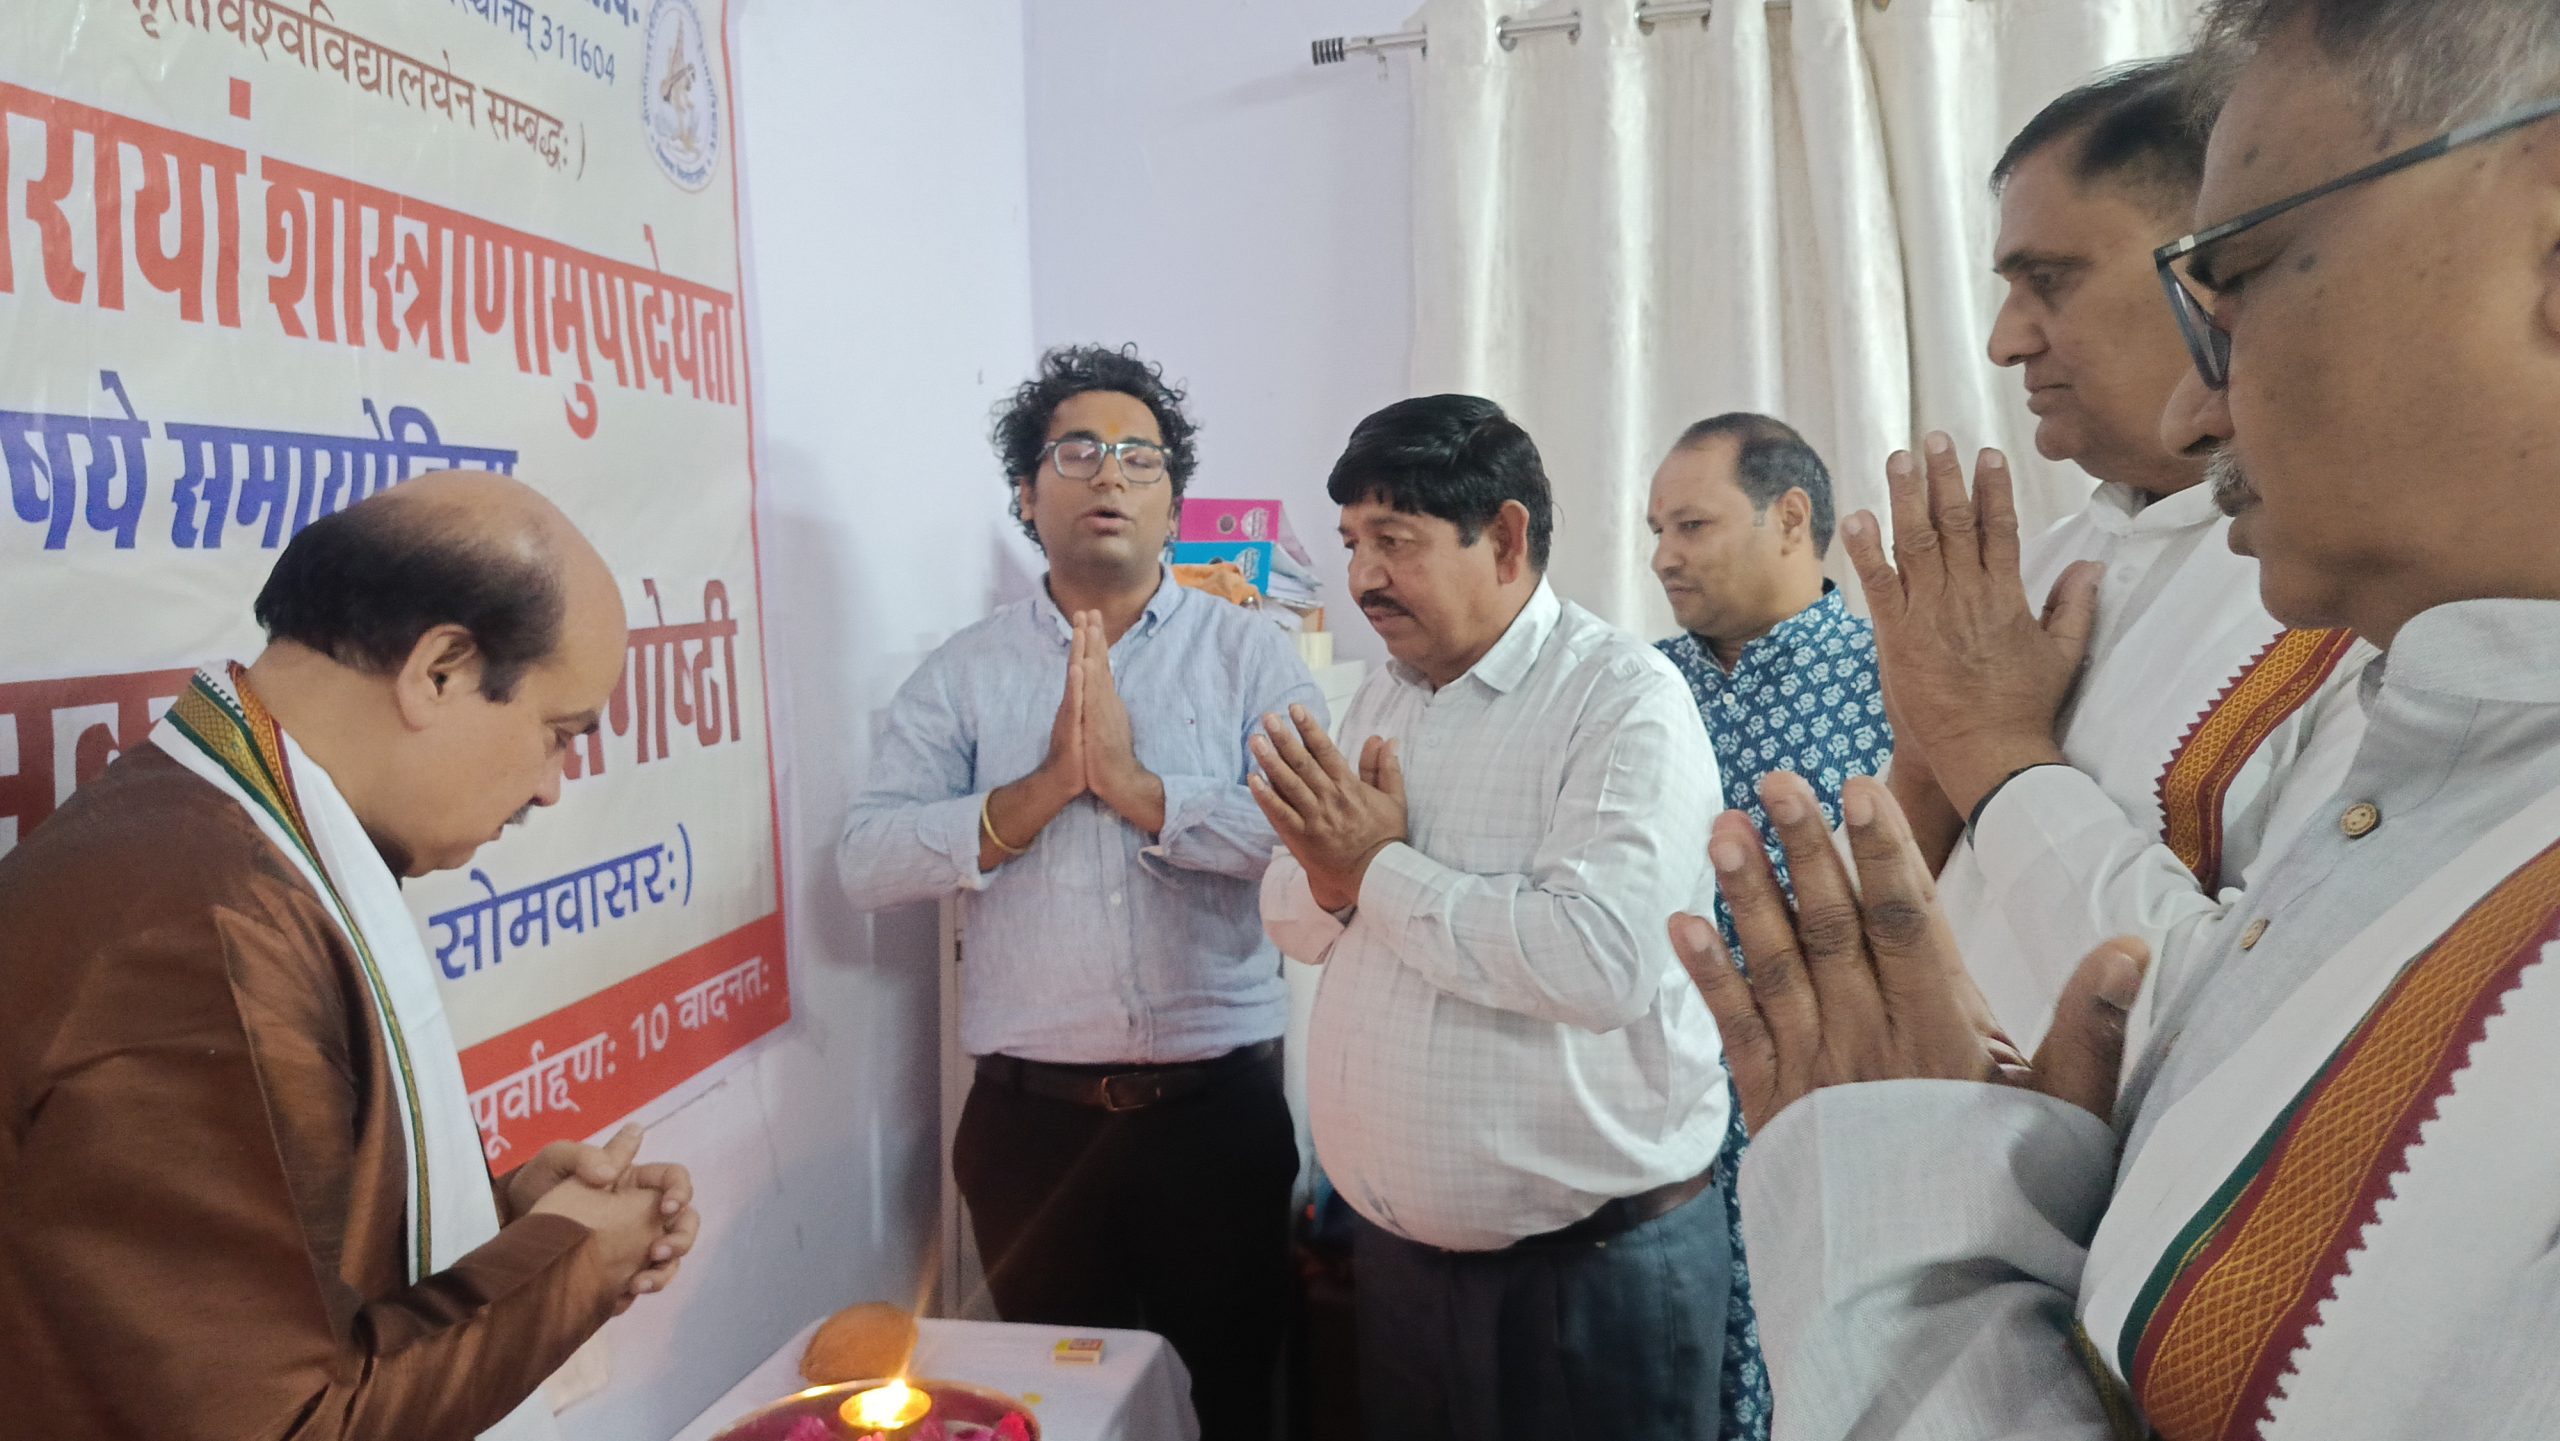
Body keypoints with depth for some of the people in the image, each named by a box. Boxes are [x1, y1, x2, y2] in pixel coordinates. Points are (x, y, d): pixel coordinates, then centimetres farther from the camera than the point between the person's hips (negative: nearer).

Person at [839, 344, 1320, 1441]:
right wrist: (1046, 785, -16)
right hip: (1033, 1114, 1)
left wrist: (1136, 785, -19)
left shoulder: (1249, 654, 0)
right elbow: (868, 864, -7)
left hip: (1217, 1104, -1)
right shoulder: (962, 673, 4)